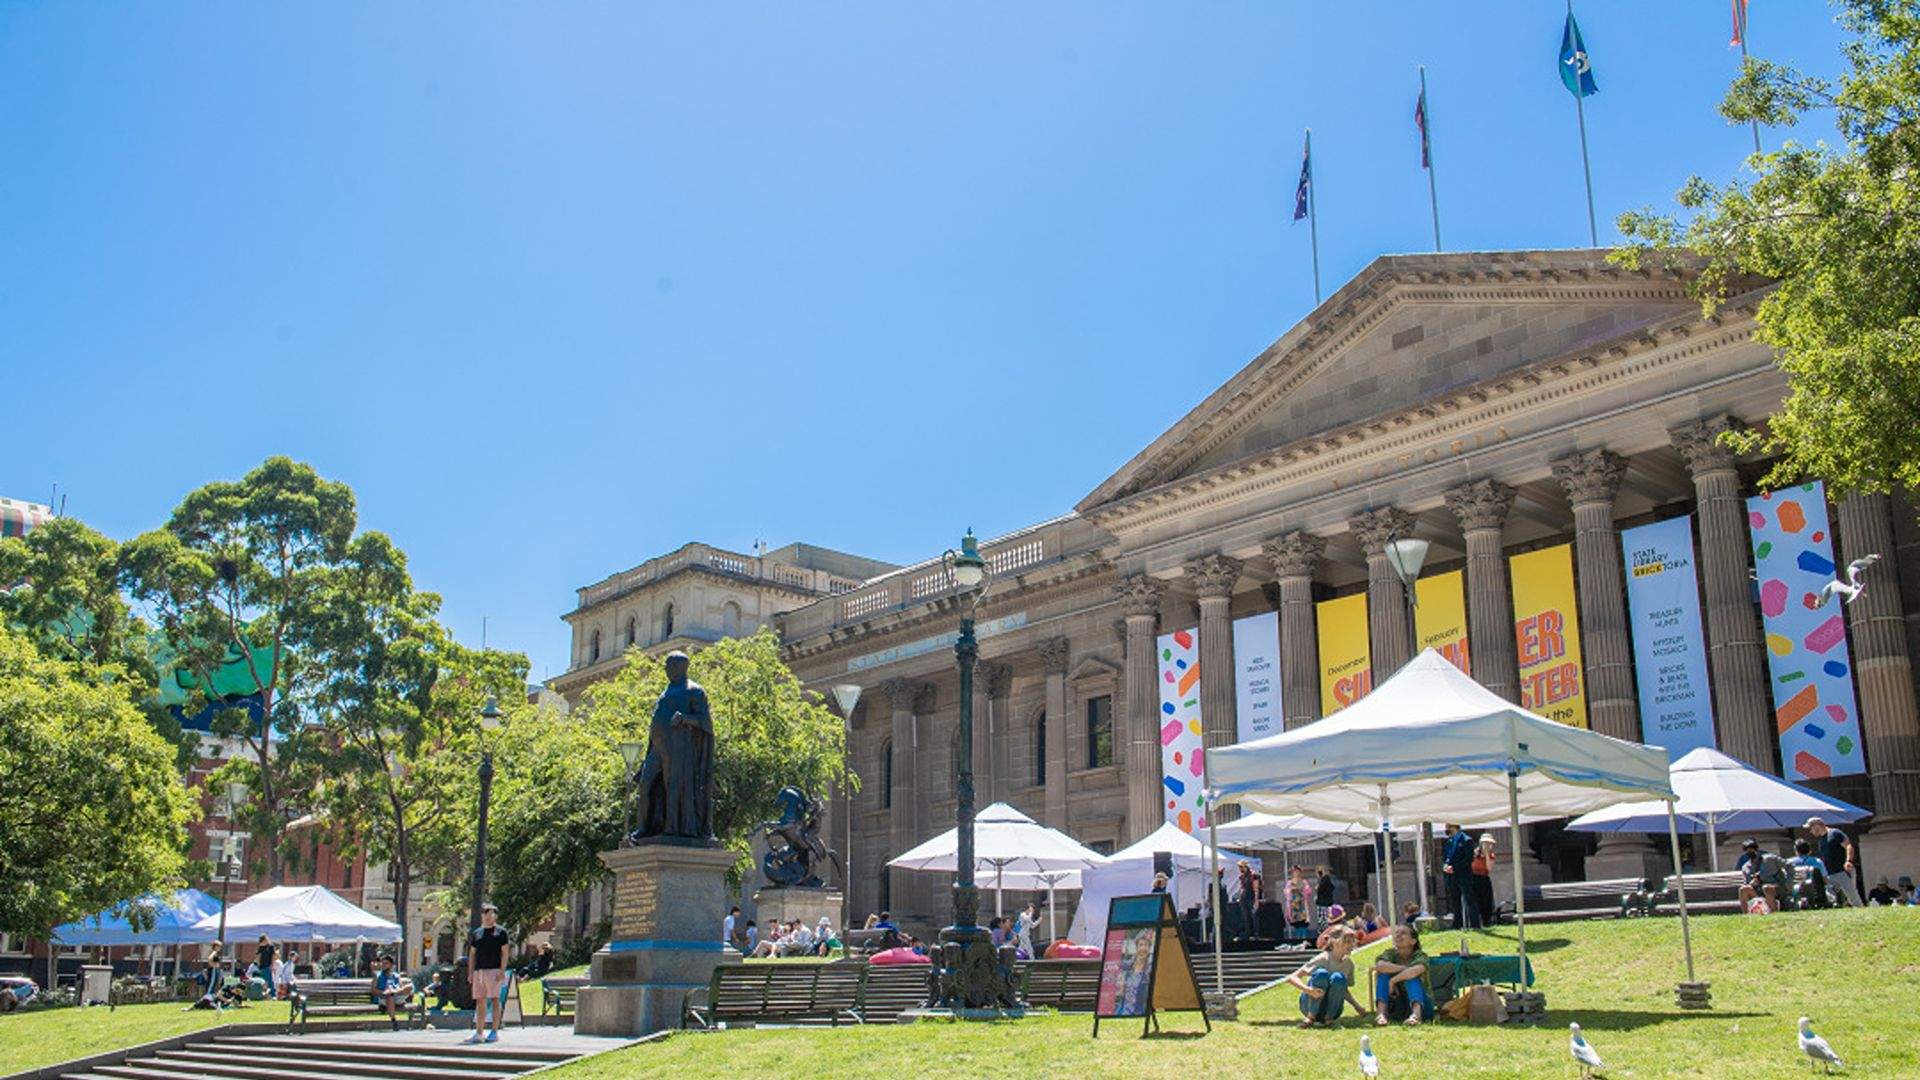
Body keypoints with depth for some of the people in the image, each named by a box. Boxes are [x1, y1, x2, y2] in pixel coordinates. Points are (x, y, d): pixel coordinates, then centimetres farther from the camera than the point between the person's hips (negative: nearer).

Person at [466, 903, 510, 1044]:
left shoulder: (500, 931, 1)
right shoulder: (476, 933, 16)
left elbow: (505, 953, -3)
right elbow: (472, 954, 18)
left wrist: (502, 971, -12)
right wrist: (470, 973, 10)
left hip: (494, 970, -5)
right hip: (479, 970, 5)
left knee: (494, 1000, -6)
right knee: (480, 1001, 6)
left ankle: (494, 1032, -3)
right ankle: (478, 1033, 9)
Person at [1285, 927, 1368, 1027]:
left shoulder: (1348, 963, 0)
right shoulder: (1322, 959, -16)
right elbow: (1291, 978, -22)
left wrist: (1357, 1006, 1)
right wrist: (1309, 990, -40)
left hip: (1332, 1008, 3)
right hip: (1310, 1004, -3)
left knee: (1338, 978, -27)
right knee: (1321, 974, -32)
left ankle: (1329, 1018, -14)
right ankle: (1311, 1017, -20)